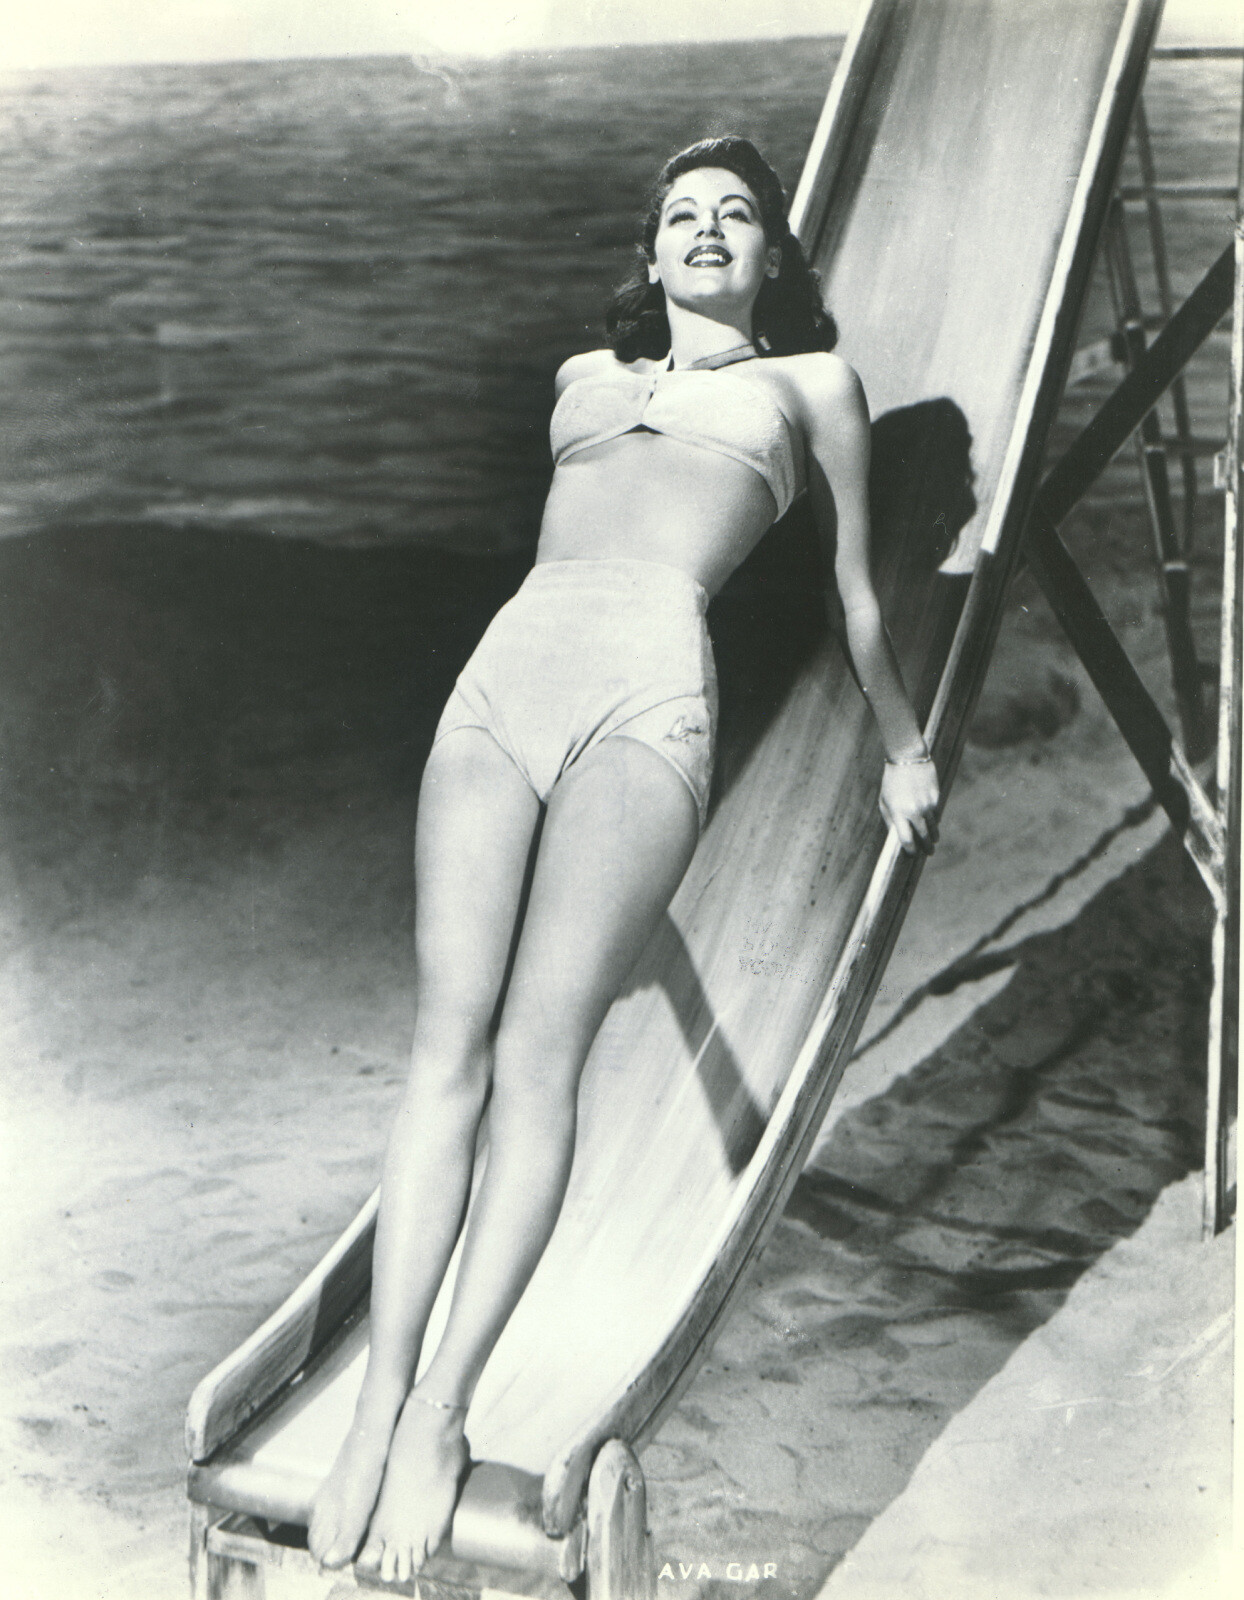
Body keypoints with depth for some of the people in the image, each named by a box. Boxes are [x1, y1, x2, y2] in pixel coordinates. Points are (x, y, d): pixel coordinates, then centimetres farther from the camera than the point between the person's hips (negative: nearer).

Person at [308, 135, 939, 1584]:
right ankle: (380, 1398, -8)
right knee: (446, 1045, -9)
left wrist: (903, 746, 29)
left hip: (649, 687, -4)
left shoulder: (810, 382, 23)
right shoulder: (582, 375, 31)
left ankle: (441, 1411, -12)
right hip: (504, 668, 4)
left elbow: (856, 589, 26)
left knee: (536, 1055, -16)